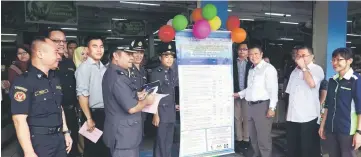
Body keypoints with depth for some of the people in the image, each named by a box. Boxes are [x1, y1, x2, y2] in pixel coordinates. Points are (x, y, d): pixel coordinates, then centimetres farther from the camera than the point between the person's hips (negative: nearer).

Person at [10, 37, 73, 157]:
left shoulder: (54, 79, 10)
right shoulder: (23, 82, -16)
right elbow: (20, 120, -20)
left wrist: (66, 132, 15)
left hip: (59, 137, 8)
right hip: (39, 141, -7)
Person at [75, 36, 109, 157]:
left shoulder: (103, 67, 10)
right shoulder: (84, 68, -12)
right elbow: (82, 95, -18)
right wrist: (89, 118, -19)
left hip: (105, 113, 7)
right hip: (93, 113, -6)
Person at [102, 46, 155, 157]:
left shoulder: (113, 73, 10)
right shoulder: (117, 77, -23)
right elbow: (131, 108, -26)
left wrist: (136, 96, 6)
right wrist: (147, 101, -9)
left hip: (124, 132, 10)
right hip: (123, 135, -10)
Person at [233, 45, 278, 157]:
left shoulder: (268, 68, -9)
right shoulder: (251, 70, 16)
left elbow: (273, 89, -15)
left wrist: (271, 108, -20)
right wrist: (239, 94, 18)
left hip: (263, 105, -8)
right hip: (251, 106, 8)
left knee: (263, 137, -3)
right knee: (253, 136, 18)